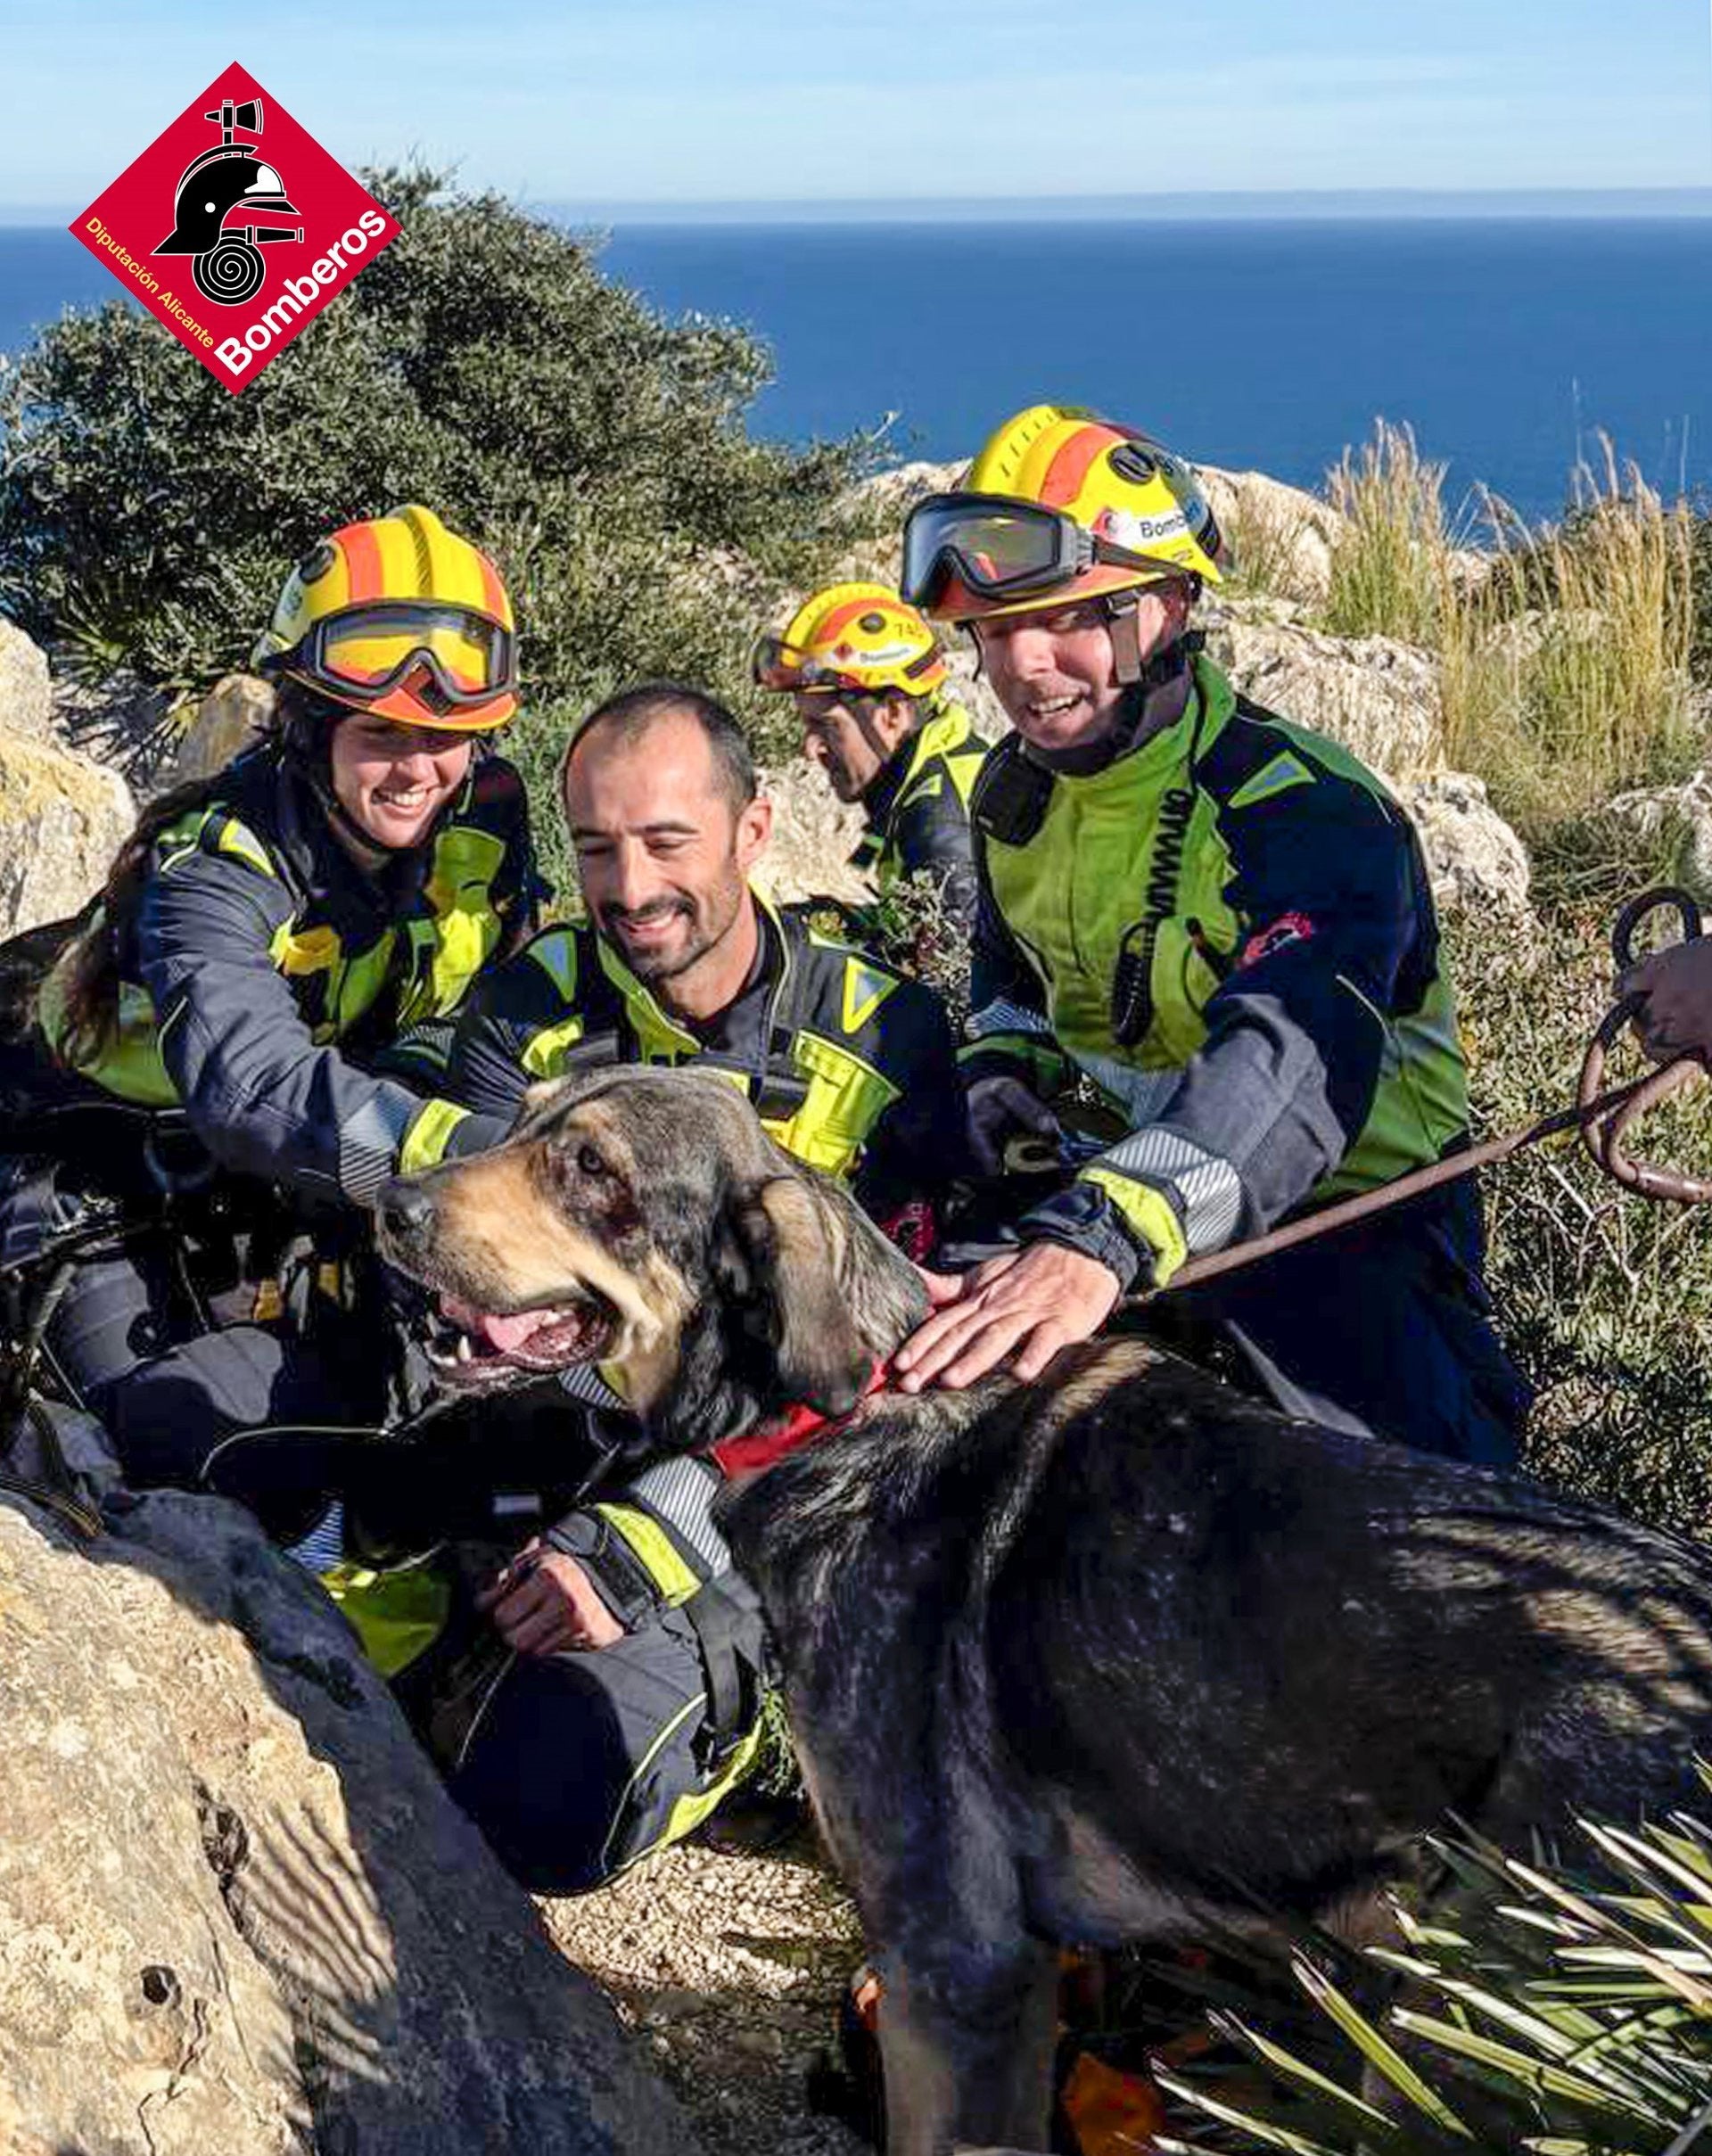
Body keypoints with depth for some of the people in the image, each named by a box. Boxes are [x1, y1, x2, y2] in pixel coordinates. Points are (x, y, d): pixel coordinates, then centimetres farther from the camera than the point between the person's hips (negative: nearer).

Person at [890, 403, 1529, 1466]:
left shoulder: (1304, 807, -23)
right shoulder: (1014, 795, 2)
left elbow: (1294, 1054, -42)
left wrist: (1100, 1238, -57)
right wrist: (1005, 1071, -1)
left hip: (1351, 1215, -6)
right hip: (1145, 1191, 6)